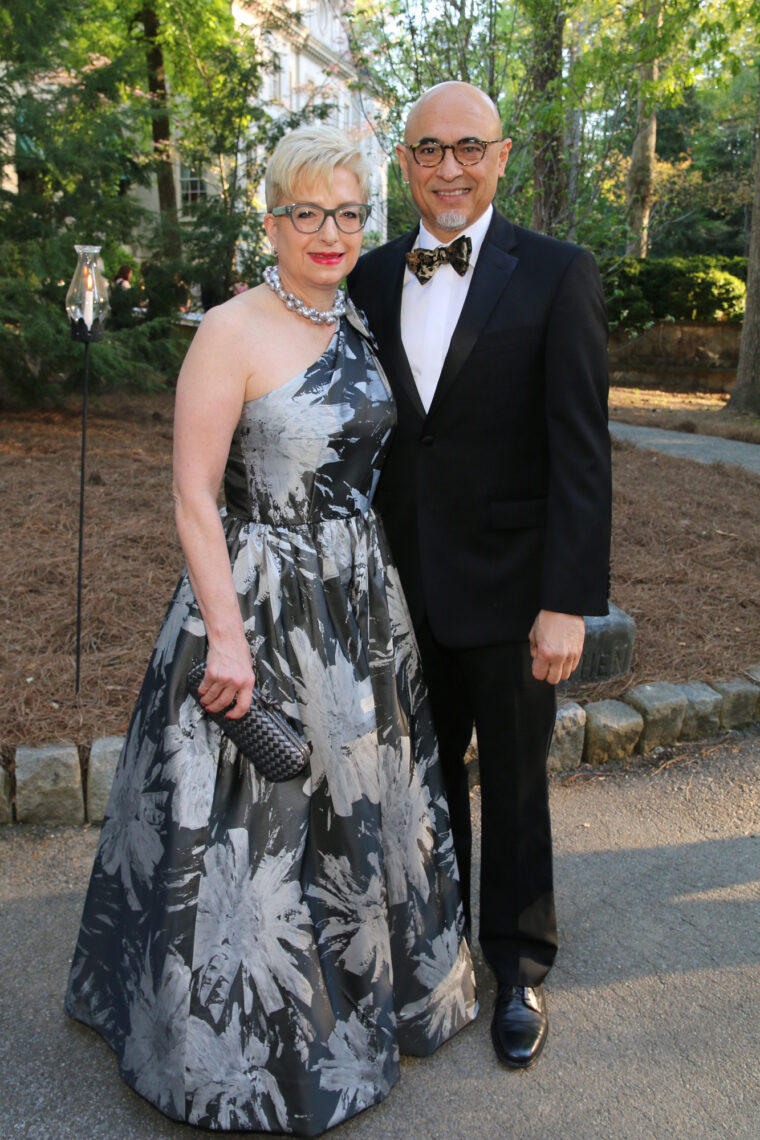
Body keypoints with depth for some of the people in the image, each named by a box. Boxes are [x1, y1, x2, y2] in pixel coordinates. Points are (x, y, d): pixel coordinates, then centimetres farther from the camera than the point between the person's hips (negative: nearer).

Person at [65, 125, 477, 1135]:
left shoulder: (357, 323, 7)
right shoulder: (232, 333, -14)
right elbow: (194, 497, -16)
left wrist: (379, 584, 13)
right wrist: (227, 636, -20)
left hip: (361, 599, 7)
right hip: (263, 602, -7)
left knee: (355, 801, 21)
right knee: (255, 817, 8)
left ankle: (358, 987, 46)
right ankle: (252, 1032, 34)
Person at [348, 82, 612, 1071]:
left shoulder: (558, 276, -8)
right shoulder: (372, 279, 5)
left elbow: (581, 451, -12)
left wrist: (568, 601, -16)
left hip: (507, 589, -3)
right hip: (404, 584, 4)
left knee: (514, 782, 13)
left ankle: (518, 967, 35)